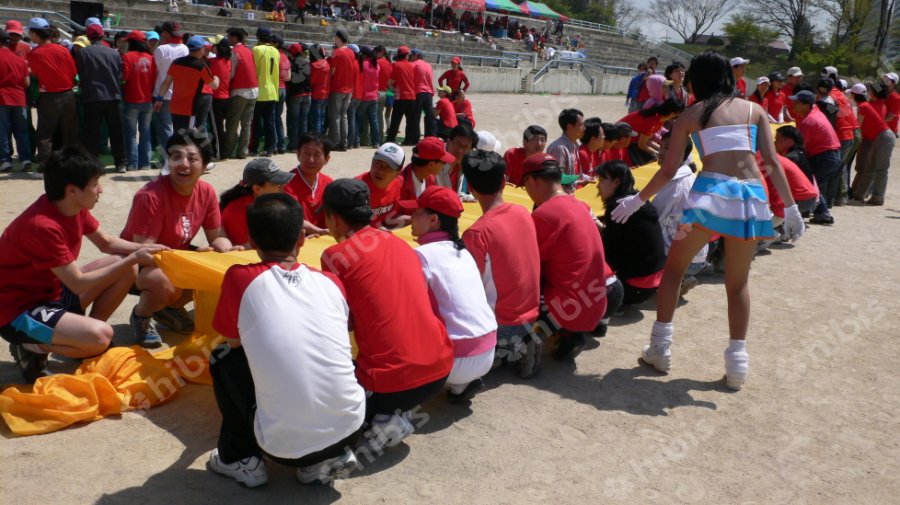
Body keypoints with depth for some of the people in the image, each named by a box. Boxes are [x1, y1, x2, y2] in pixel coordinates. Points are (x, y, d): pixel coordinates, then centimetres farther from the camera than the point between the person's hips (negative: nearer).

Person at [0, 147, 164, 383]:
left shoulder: (75, 206, -4)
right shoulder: (43, 226, -30)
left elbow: (106, 242, 11)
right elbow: (78, 284, -26)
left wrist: (142, 248, -8)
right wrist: (133, 258, -23)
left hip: (53, 290, 9)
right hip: (19, 311, -9)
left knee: (126, 268, -1)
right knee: (100, 337, -31)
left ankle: (85, 337, 9)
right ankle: (31, 349, -4)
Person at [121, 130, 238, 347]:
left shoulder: (207, 192, -9)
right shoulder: (151, 196, -28)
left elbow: (217, 237, 0)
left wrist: (228, 251, -25)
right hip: (138, 265, -6)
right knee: (166, 286, -37)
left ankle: (171, 308, 11)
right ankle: (140, 315, 1)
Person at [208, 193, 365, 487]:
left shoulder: (239, 278, -4)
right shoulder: (331, 282, 6)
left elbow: (232, 342, 14)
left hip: (284, 446, -3)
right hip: (349, 431, 3)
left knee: (223, 359, 18)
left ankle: (241, 459, 20)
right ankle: (330, 457, 19)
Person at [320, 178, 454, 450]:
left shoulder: (336, 255, -6)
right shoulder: (400, 243, 12)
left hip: (391, 383, -6)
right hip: (440, 369, 6)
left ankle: (381, 422, 2)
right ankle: (399, 413, 14)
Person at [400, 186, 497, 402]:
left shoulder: (423, 254, -11)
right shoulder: (461, 250, 12)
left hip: (461, 360, -7)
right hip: (487, 353, 7)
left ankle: (459, 383, 7)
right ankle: (463, 383, 14)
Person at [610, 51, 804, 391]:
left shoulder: (692, 114, 11)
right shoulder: (754, 110, 17)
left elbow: (669, 170, 9)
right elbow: (773, 162, 7)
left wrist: (637, 200, 20)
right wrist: (790, 207, 10)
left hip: (711, 193, -3)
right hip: (752, 197, 3)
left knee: (674, 268, 16)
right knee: (737, 283, 19)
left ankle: (660, 348, 14)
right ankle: (737, 362, 16)